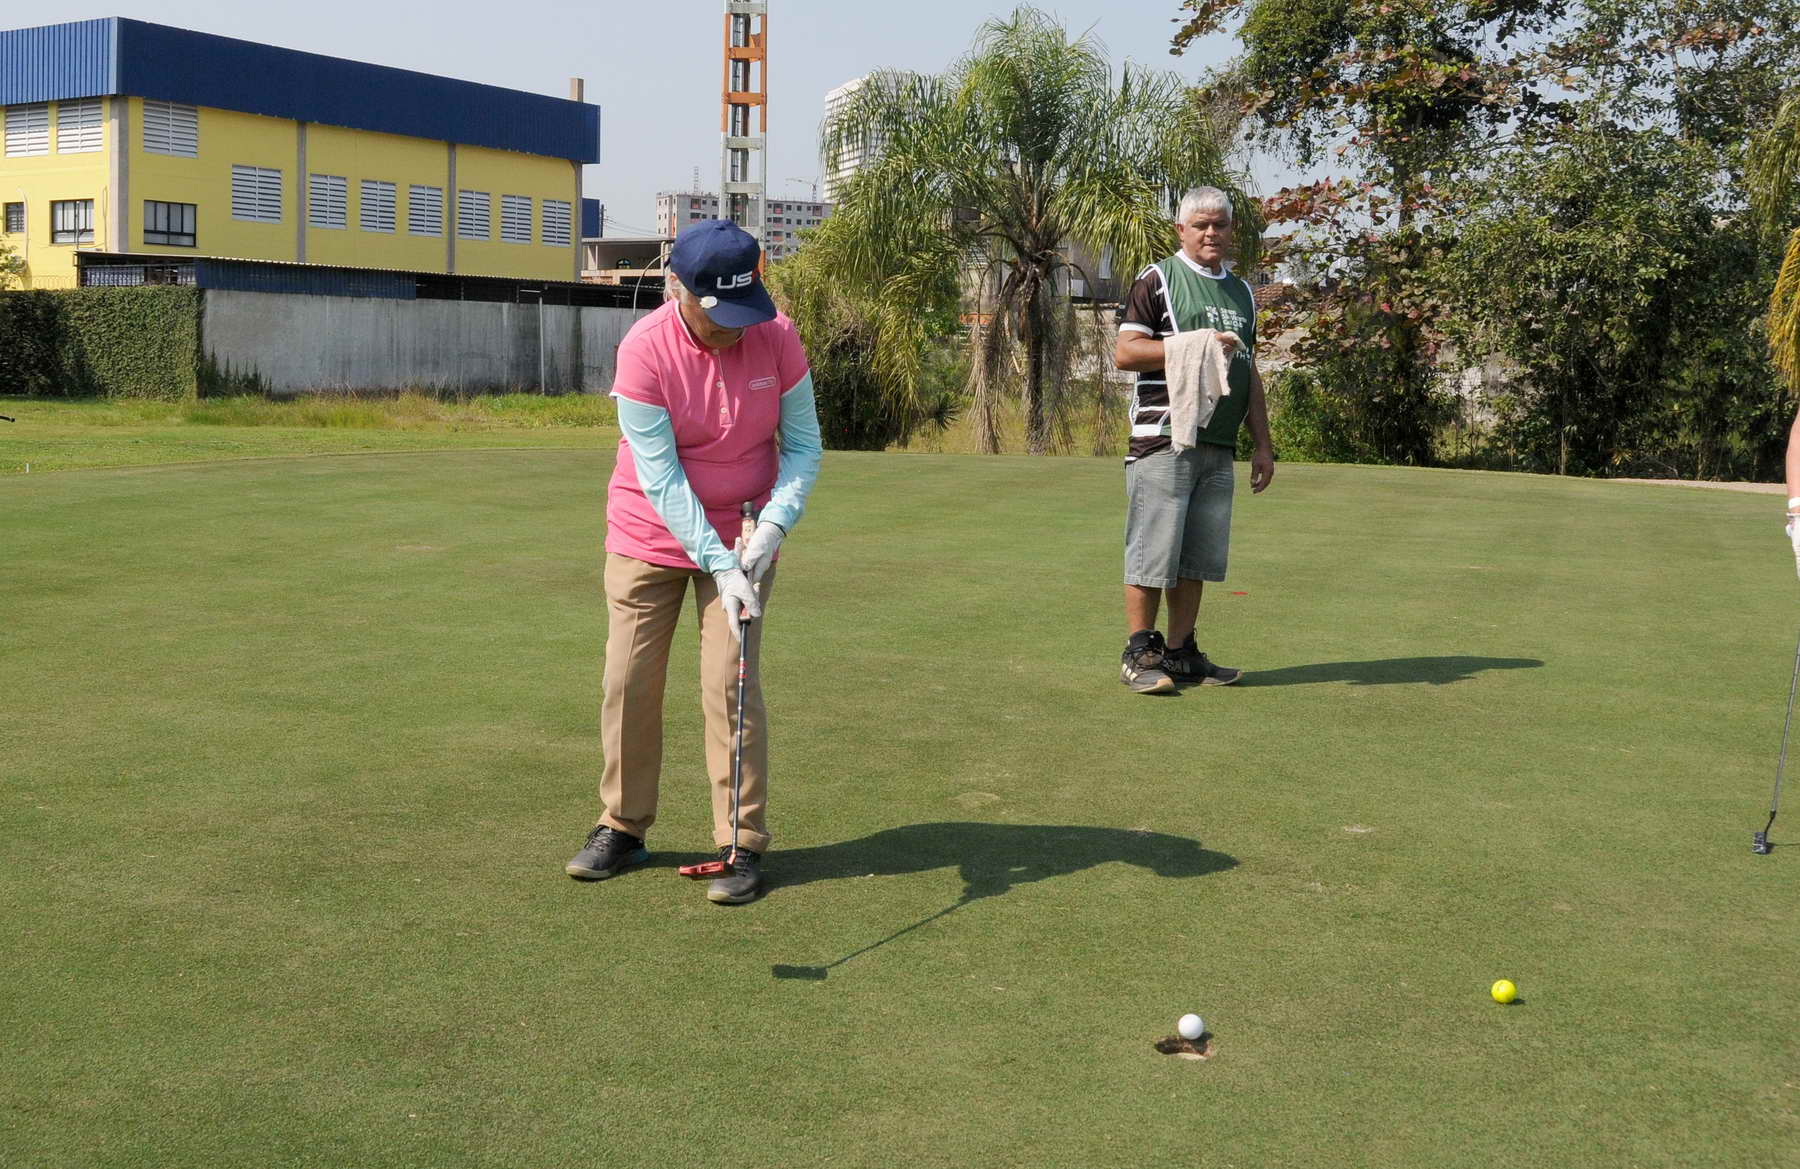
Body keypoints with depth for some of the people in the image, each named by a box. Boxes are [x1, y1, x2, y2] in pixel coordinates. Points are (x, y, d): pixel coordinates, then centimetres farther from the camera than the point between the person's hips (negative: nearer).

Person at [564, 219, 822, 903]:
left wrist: (774, 525, -20)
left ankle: (742, 846, 4)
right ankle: (621, 827, 21)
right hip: (649, 536, 0)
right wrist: (719, 567, -26)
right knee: (628, 683, 4)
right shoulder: (644, 351, -20)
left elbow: (802, 445, -4)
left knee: (731, 687, -5)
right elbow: (661, 480, -20)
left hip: (743, 537, 1)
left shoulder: (777, 338, -13)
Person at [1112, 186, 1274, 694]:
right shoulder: (1158, 280, 1)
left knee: (1199, 557, 7)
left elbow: (1250, 373, 24)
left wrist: (1263, 444, 19)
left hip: (1219, 446, 6)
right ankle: (1139, 653, 1)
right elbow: (1124, 352, -7)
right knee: (1153, 550, -6)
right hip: (1163, 441, -6)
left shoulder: (1241, 292, 22)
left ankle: (1181, 652, 14)